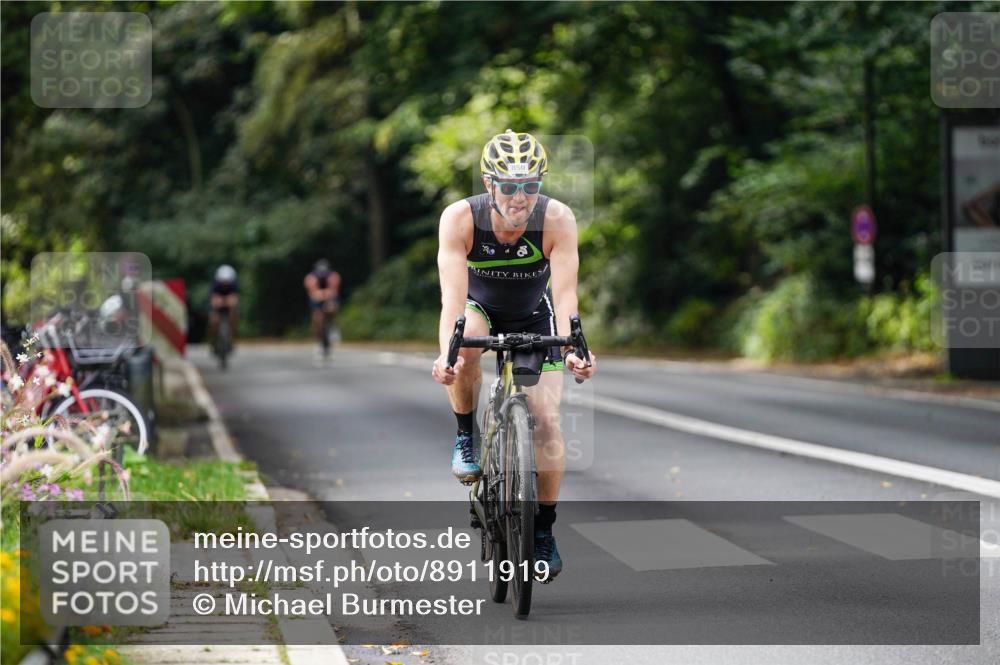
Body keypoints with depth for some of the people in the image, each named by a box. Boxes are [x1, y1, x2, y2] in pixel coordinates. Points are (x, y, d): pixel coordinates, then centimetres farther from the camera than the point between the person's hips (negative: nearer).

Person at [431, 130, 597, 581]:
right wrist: (446, 355, -54)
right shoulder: (460, 218, -31)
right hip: (479, 307, -1)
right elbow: (453, 294, -38)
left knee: (546, 419, -12)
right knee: (466, 343, -37)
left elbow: (564, 293, -36)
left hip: (534, 317, 1)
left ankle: (544, 530, 5)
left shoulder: (557, 219, -30)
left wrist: (572, 349, -54)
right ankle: (466, 437, -12)